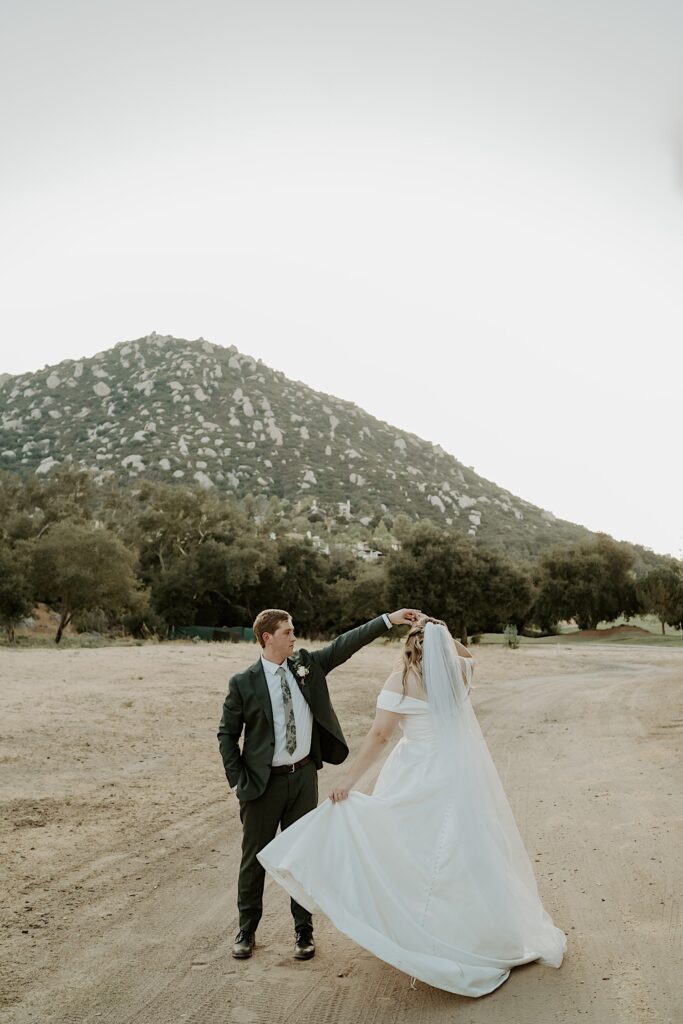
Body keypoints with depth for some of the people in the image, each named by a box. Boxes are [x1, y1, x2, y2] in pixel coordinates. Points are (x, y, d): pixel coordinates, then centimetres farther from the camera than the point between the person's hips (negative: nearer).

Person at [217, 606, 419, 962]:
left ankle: (303, 931, 30)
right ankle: (247, 930, 32)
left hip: (304, 776, 3)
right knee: (254, 858, 12)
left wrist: (389, 619, -13)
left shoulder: (307, 664, -1)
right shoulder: (243, 683, -11)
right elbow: (227, 735, -4)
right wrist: (239, 782, -7)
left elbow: (345, 644, -6)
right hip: (263, 783, -3)